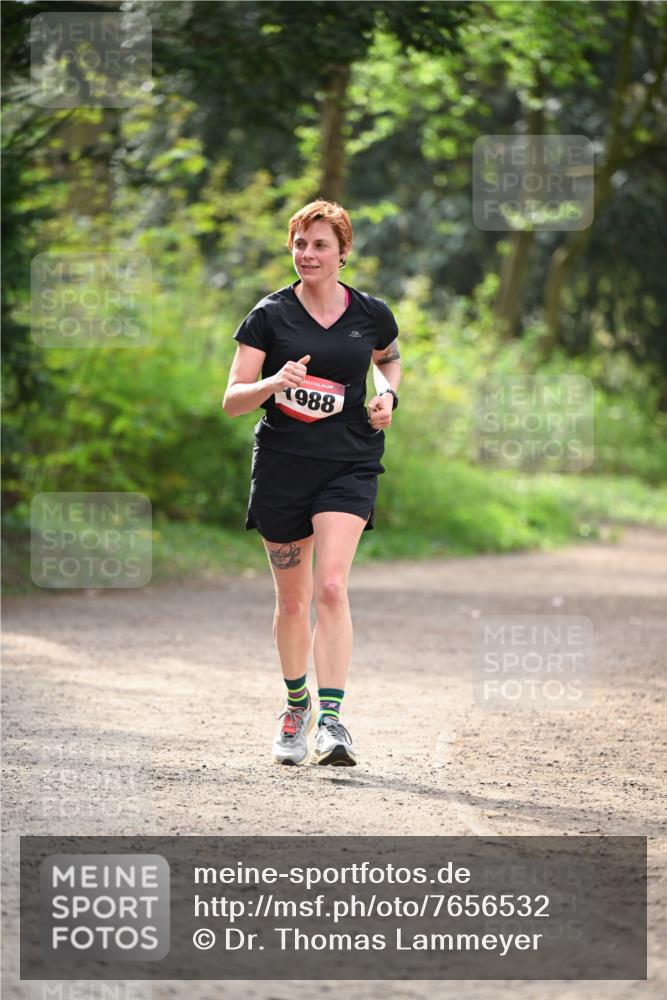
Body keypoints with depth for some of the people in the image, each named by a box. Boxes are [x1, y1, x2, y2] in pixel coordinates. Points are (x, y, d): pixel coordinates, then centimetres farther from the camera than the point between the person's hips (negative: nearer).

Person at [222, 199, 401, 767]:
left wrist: (387, 393, 4)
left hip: (350, 465, -1)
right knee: (292, 600, 11)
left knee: (331, 587, -19)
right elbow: (232, 401, -6)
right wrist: (275, 383, -26)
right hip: (282, 465, 1)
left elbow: (390, 358, 26)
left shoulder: (371, 314, 3)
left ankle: (331, 721, -22)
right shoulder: (270, 316, -2)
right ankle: (296, 704, 36)